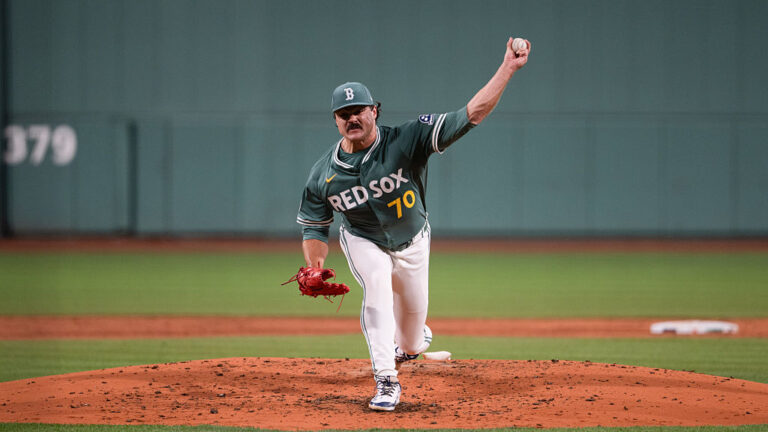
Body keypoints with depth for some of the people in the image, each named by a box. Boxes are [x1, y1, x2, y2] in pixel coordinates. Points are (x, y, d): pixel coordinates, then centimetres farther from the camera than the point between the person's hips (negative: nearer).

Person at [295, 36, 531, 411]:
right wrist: (314, 270, -25)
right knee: (376, 286, -29)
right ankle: (386, 382, -24)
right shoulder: (324, 174, -22)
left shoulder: (406, 141, -30)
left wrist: (509, 67, -44)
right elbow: (314, 226, -7)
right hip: (363, 241, -1)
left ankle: (411, 342, 54)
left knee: (413, 309, 13)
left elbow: (472, 114, -36)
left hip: (412, 241, 1)